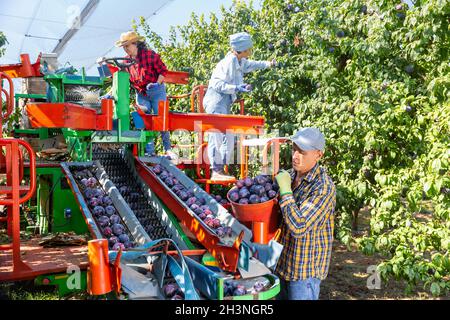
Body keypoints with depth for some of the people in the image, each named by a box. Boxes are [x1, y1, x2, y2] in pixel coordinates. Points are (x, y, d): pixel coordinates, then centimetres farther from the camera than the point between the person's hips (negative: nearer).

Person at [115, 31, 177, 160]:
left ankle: (168, 149, 6)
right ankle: (149, 151, 8)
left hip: (156, 91, -5)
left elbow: (163, 70, -9)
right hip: (141, 94, 5)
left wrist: (157, 83, -23)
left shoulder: (150, 55, -12)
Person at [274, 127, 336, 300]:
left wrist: (285, 189, -26)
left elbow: (298, 228, -32)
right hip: (282, 263, 7)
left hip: (305, 269, -7)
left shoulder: (323, 187, -24)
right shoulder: (289, 175, -1)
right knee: (279, 295, 22)